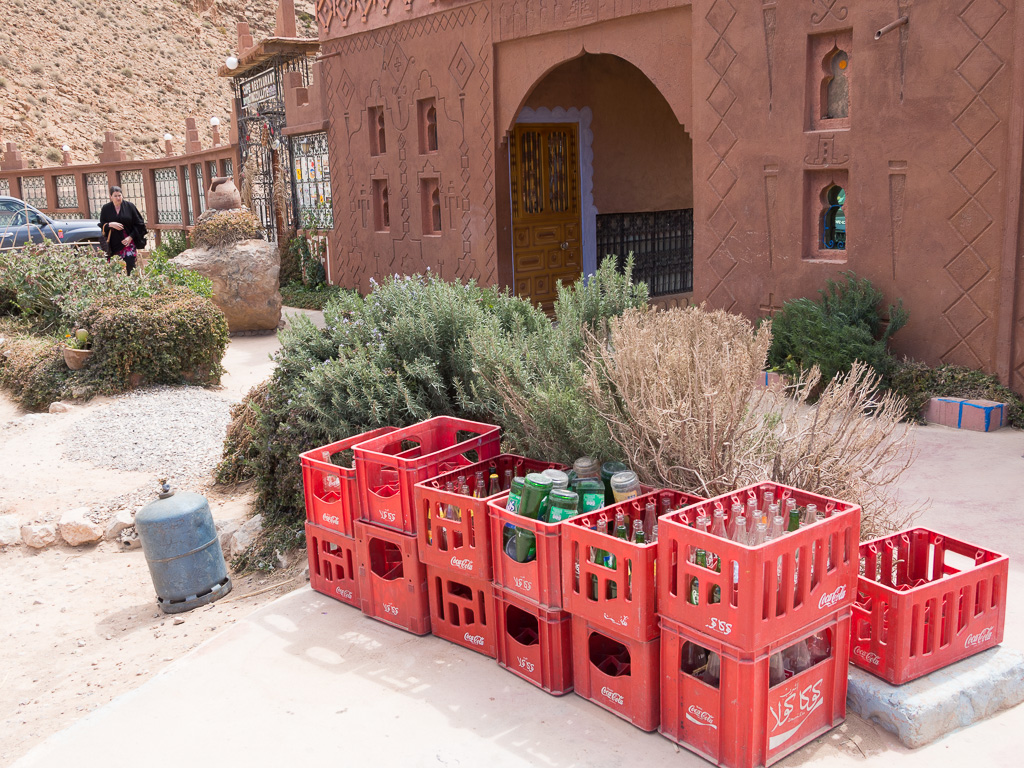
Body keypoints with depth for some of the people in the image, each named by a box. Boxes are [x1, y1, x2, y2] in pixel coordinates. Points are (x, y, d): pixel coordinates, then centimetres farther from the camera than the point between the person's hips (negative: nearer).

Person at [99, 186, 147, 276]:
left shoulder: (129, 206, 0)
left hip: (129, 241, -1)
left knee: (129, 265, -11)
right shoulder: (106, 209, 5)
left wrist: (131, 237, -9)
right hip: (114, 244, 1)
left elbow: (139, 224, 2)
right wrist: (110, 224, -13)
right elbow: (101, 225, 9)